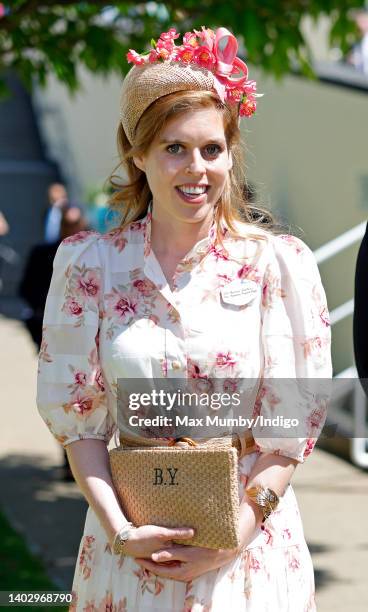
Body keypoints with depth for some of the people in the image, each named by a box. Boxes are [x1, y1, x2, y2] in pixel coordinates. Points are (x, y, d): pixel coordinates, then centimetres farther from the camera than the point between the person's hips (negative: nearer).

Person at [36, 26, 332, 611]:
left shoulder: (280, 263, -5)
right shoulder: (89, 263, -2)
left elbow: (291, 428, -5)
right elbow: (76, 415, -1)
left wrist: (233, 538, -12)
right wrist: (119, 531, -11)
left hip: (248, 551, -1)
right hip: (131, 554, 1)